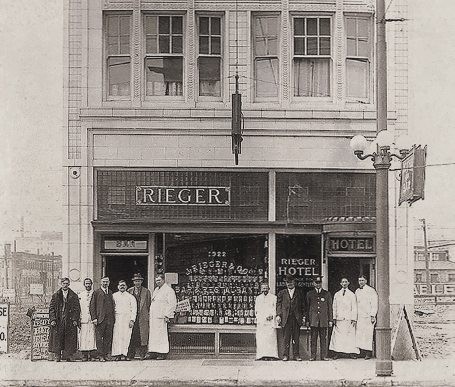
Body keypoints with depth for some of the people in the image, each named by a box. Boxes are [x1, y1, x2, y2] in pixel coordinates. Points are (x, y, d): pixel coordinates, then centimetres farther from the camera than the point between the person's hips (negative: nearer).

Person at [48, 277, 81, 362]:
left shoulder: (74, 296, 8)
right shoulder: (55, 295, 8)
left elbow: (77, 309, 7)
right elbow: (51, 308, 6)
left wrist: (75, 320, -4)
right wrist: (52, 319, -5)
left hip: (70, 321, 0)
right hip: (58, 321, 0)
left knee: (69, 340, -1)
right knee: (57, 339, -2)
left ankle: (68, 356, 5)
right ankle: (57, 356, 3)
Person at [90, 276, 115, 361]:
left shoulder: (110, 293, 17)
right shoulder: (96, 292, 2)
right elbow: (92, 306, -1)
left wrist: (113, 318, 11)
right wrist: (94, 318, -9)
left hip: (110, 319, 4)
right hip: (100, 319, -4)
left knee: (108, 338, 4)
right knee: (99, 338, -4)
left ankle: (105, 354, 11)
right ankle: (100, 355, -1)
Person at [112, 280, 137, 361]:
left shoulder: (130, 297, 10)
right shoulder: (114, 296, 14)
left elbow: (134, 309, 6)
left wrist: (132, 320, -4)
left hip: (127, 319, -1)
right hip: (117, 318, 1)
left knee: (126, 337, -7)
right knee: (117, 337, -8)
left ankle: (124, 354, -7)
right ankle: (117, 355, -9)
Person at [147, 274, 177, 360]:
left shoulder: (169, 290, -5)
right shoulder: (156, 290, 22)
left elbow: (172, 304, -11)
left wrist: (167, 315, -18)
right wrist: (150, 314, 17)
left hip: (161, 316, -8)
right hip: (153, 316, 8)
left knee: (161, 334, -9)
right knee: (153, 334, 4)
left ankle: (162, 354, -7)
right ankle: (155, 352, 6)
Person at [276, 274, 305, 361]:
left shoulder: (298, 293, 12)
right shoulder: (282, 293, 11)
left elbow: (302, 306, 12)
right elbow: (278, 305, 7)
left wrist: (302, 317, 3)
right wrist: (278, 315, -6)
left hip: (296, 318, 1)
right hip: (286, 318, -1)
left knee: (296, 338, 2)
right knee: (286, 338, -1)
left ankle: (296, 355, 7)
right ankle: (285, 355, 3)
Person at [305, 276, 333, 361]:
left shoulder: (327, 294, 10)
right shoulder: (309, 294, 10)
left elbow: (330, 308, 10)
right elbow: (307, 308, 10)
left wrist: (330, 320, 4)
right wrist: (307, 320, 4)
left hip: (324, 320, 0)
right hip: (313, 320, 0)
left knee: (323, 339, 1)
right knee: (313, 339, 0)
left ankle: (324, 355, 4)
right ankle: (313, 355, 4)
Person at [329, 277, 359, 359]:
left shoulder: (352, 295, 8)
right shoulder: (337, 294, 13)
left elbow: (354, 308, 5)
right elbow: (334, 307, 12)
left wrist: (354, 319, -4)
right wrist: (334, 318, 2)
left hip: (349, 318, -1)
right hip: (339, 319, 1)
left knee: (350, 336, -4)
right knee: (337, 336, -4)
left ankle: (351, 352, -2)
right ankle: (337, 352, -3)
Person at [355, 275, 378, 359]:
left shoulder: (371, 291, -2)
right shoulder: (357, 291, 16)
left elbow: (374, 305, -5)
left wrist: (372, 316, -12)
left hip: (368, 317, -6)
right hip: (359, 317, 6)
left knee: (368, 335, -8)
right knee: (359, 335, -1)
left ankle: (369, 353, -6)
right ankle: (362, 352, 2)